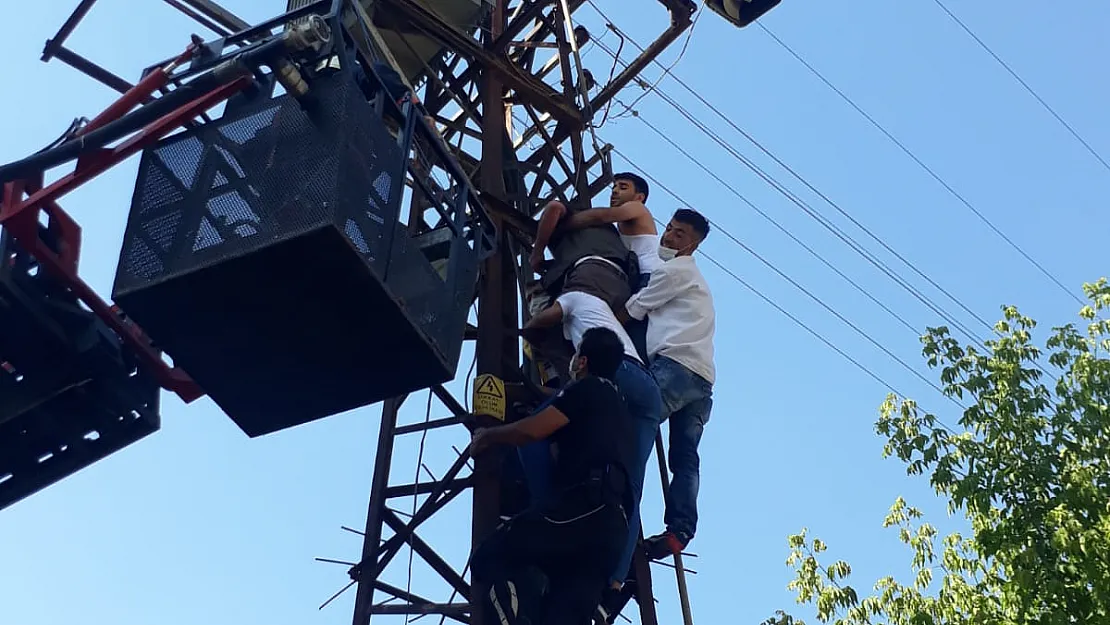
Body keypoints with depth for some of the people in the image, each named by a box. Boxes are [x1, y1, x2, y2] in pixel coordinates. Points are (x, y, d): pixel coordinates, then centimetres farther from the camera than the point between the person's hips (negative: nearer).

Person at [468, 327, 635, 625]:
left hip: (584, 505, -8)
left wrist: (486, 436, 16)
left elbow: (531, 431, -1)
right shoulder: (616, 403, 35)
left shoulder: (588, 388, 9)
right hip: (613, 523, 8)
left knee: (488, 558, -7)